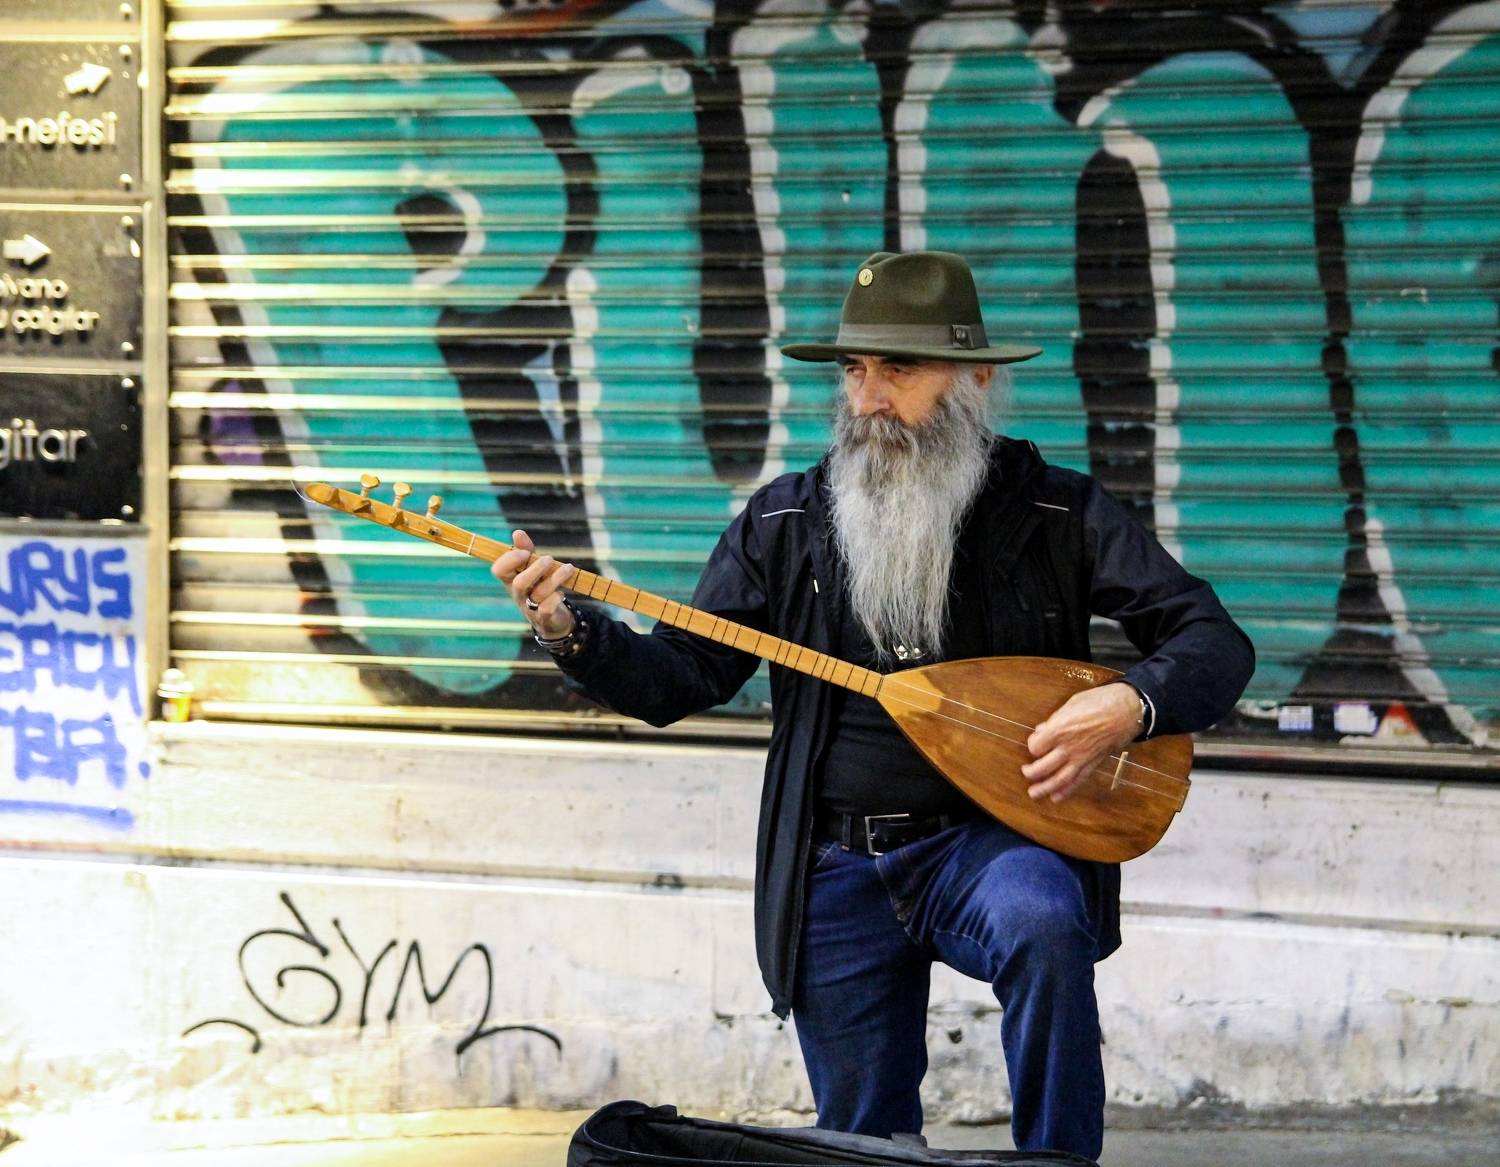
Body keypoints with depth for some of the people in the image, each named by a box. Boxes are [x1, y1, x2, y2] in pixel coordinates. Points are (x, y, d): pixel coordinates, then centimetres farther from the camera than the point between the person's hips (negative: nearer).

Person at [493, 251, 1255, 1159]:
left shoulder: (1058, 514, -1)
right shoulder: (785, 522, 6)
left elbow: (1217, 644, -2)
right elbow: (678, 681, 6)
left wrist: (1130, 707, -22)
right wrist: (569, 635, -13)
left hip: (991, 838, -3)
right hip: (836, 870, 3)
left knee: (1044, 927, -36)